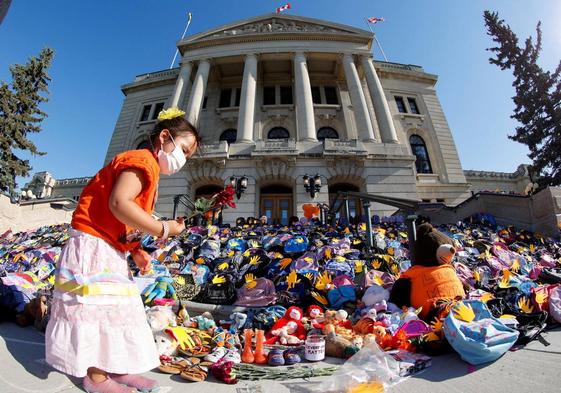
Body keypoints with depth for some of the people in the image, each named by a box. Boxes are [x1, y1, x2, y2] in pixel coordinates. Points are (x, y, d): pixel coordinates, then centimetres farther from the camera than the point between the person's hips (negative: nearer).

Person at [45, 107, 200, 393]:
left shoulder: (150, 170, 15)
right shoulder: (142, 160, -16)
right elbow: (118, 204, -30)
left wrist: (136, 251, 6)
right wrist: (163, 229, -24)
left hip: (111, 251, 10)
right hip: (93, 246, -10)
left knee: (116, 309, 14)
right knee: (98, 310, 0)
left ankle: (117, 368, 28)